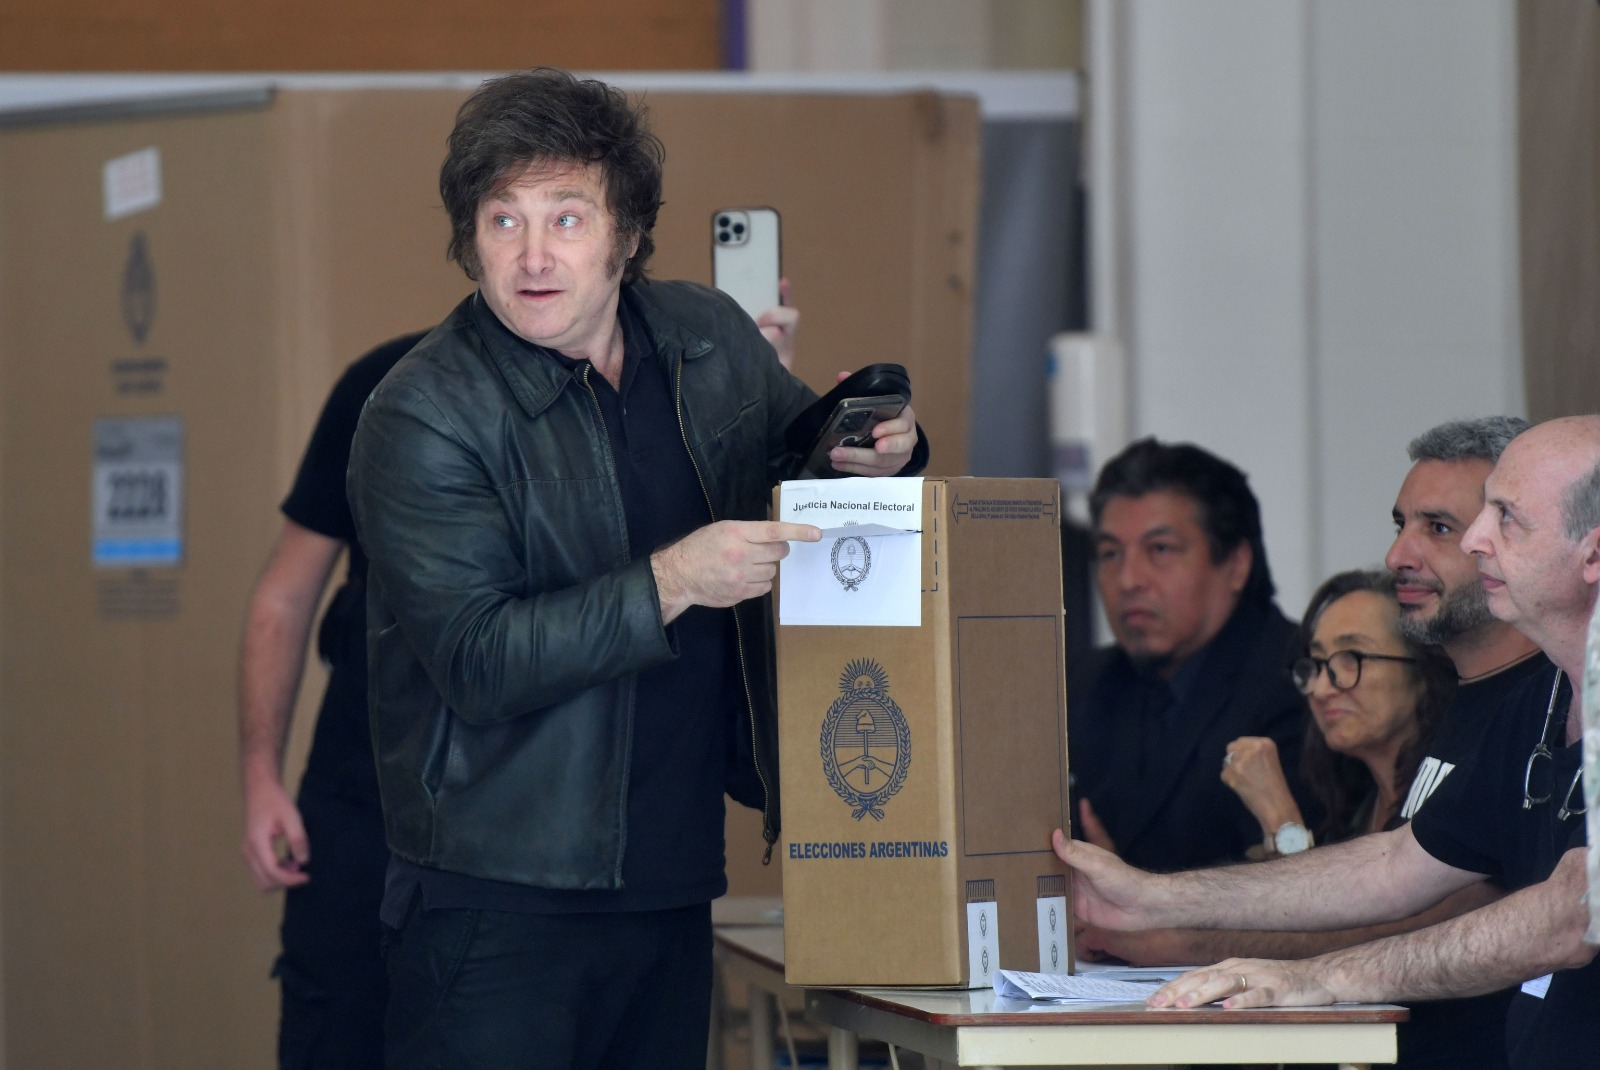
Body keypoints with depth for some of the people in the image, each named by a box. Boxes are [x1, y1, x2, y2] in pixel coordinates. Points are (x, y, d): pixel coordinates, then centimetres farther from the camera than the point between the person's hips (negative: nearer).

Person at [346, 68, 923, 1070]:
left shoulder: (712, 339, 7)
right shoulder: (424, 415, -11)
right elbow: (476, 663, -18)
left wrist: (880, 454, 1)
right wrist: (672, 583, -25)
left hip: (675, 887, 6)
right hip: (499, 902, -6)